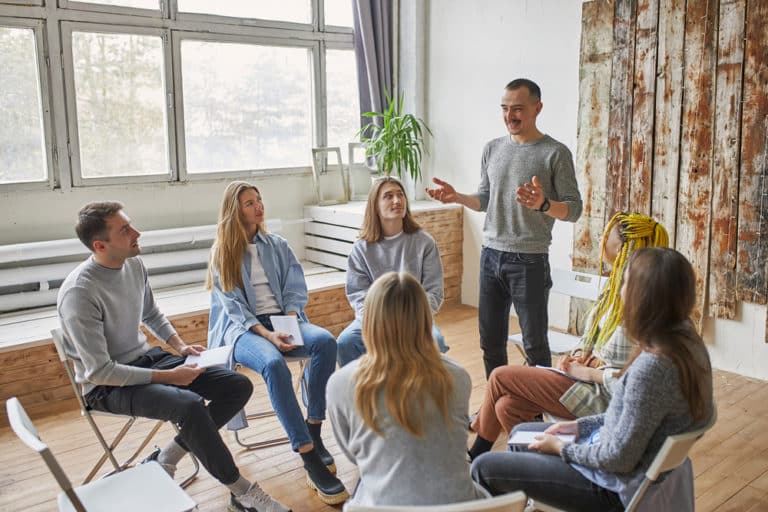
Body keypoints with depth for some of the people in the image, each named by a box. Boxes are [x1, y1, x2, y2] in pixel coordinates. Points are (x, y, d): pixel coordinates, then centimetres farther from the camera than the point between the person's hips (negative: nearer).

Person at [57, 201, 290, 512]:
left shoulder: (134, 263, -2)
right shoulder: (79, 293, -25)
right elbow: (99, 371, -23)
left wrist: (181, 347, 0)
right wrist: (168, 376, -22)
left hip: (145, 359, 8)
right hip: (107, 386, -8)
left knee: (238, 387, -3)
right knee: (190, 406, -34)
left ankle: (166, 458, 2)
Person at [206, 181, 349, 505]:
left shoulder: (277, 245, 14)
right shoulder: (221, 252, 4)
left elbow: (296, 290, 7)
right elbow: (233, 305, -6)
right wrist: (266, 334, -21)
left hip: (283, 320, 4)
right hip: (243, 329, -3)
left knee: (325, 341, -29)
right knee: (274, 363, -37)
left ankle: (313, 432, -20)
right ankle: (311, 460, -36)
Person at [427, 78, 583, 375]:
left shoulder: (555, 153, -6)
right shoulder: (493, 149, 10)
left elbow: (573, 210, -9)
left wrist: (542, 204, -28)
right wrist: (457, 197, -2)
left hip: (530, 261, -5)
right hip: (491, 254, 5)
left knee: (535, 345, 1)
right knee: (490, 342, 12)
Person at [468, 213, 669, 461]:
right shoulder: (616, 286, 7)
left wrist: (585, 372, -15)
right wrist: (579, 356, 0)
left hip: (603, 398, -8)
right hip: (590, 377, 9)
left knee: (501, 376, -3)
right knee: (507, 407, -5)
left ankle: (477, 452, 20)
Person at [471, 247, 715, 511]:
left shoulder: (651, 366, -34)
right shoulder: (687, 341, -5)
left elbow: (619, 459, -25)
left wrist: (560, 447, -10)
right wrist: (581, 425, 6)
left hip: (615, 489, -9)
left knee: (485, 467, -2)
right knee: (521, 433, 26)